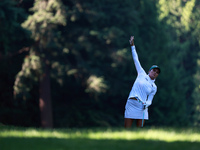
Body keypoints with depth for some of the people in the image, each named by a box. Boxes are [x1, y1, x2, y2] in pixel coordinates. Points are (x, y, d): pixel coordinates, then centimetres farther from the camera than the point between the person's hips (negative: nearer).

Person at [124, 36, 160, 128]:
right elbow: (136, 60, 13)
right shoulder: (142, 74, 10)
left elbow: (150, 100, 9)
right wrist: (132, 45, 13)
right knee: (126, 131, -7)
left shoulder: (154, 87, 13)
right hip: (131, 104, -1)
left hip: (142, 108, 1)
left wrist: (146, 104, -16)